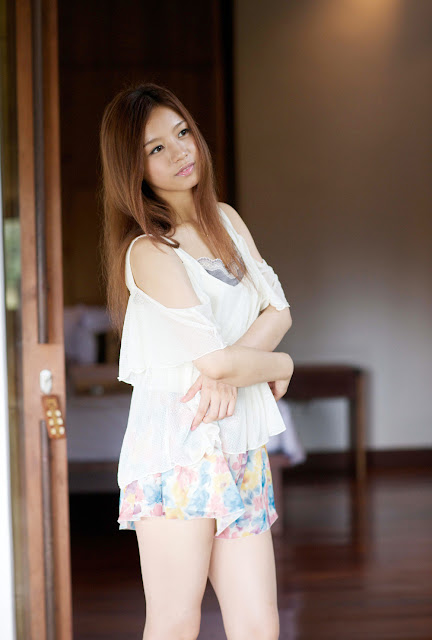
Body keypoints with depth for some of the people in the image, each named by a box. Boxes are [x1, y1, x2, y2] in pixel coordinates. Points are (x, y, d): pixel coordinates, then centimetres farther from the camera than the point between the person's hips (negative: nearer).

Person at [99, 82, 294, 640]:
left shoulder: (225, 220, 14)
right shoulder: (148, 253, -11)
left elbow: (278, 310, 9)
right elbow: (215, 359, -16)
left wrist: (229, 368, -9)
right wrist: (280, 366, 3)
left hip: (241, 450, 7)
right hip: (178, 452, -7)